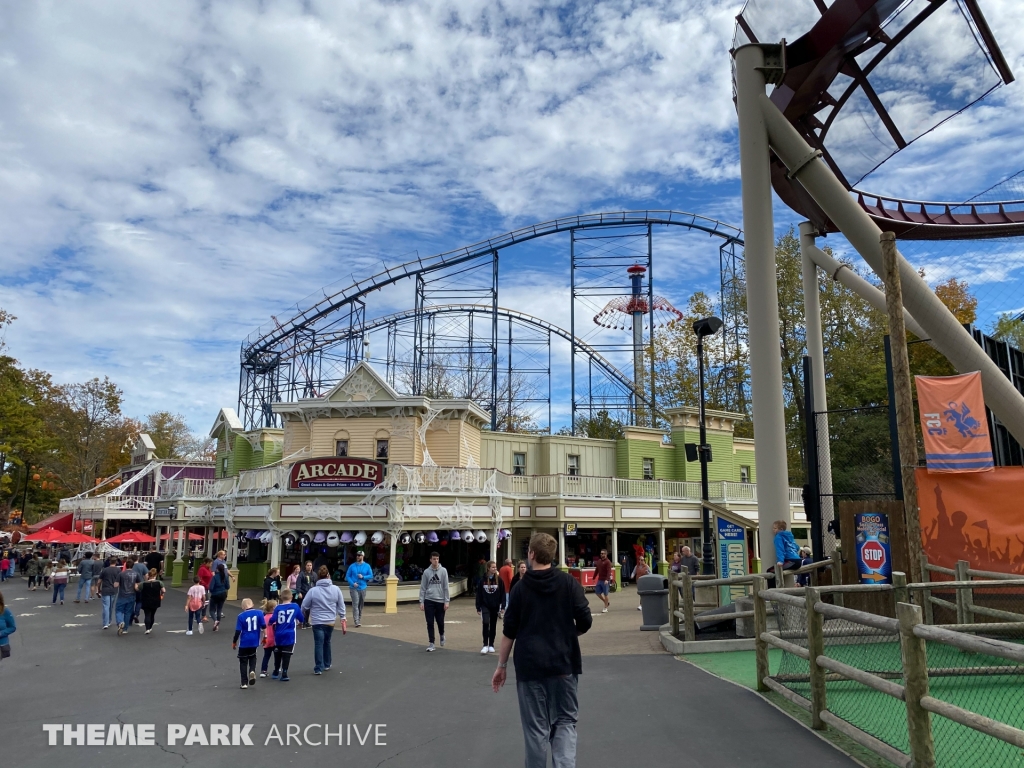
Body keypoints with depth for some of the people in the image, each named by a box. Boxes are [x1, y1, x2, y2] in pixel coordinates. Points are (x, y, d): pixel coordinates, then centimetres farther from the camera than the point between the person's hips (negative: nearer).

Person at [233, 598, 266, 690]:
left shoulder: (241, 616, -9)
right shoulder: (259, 613, -6)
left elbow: (238, 631, -9)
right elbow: (263, 626, -5)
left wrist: (234, 642, 4)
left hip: (244, 642, -2)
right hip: (254, 641, 2)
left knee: (243, 661, 12)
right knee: (252, 657, 26)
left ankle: (244, 683, 14)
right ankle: (252, 671, -1)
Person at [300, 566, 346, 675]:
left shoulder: (313, 590, -11)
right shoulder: (336, 589, -4)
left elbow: (304, 606, -4)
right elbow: (341, 605, 1)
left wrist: (305, 616, 17)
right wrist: (343, 618, 11)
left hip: (317, 622, -3)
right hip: (331, 621, 3)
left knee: (318, 644, 2)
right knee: (327, 642, 20)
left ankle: (318, 668, 0)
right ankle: (327, 664, 31)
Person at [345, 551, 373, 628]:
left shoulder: (367, 566, 4)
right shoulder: (352, 566, 2)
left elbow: (371, 576, 4)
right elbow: (347, 576, 2)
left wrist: (363, 577, -13)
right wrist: (352, 583, -13)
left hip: (362, 588, 2)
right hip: (354, 588, -2)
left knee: (361, 605, 11)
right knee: (355, 604, -12)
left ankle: (359, 620, 23)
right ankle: (356, 622, -16)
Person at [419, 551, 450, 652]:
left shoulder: (443, 571, 0)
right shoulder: (426, 572, 2)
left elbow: (446, 587, -1)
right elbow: (423, 588, 4)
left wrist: (447, 601, -6)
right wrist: (421, 602, -1)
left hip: (440, 601, 0)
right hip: (429, 601, 1)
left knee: (440, 622, 7)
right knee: (430, 623, 0)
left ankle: (442, 635, 37)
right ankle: (431, 643, 9)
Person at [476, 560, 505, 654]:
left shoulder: (499, 579, -3)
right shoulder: (482, 579, -5)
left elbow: (502, 594, -1)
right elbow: (478, 594, -2)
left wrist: (502, 607, -6)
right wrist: (478, 608, -2)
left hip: (495, 606, 2)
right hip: (485, 606, -2)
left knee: (493, 625, 10)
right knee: (486, 623, -17)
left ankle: (491, 645, 21)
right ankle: (485, 645, -9)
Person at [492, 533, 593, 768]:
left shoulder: (520, 588, -1)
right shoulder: (569, 583, -2)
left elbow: (509, 632, 0)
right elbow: (585, 622, -4)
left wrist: (501, 666, 9)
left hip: (530, 665, 0)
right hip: (564, 663, 1)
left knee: (536, 728, 9)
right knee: (565, 721, 13)